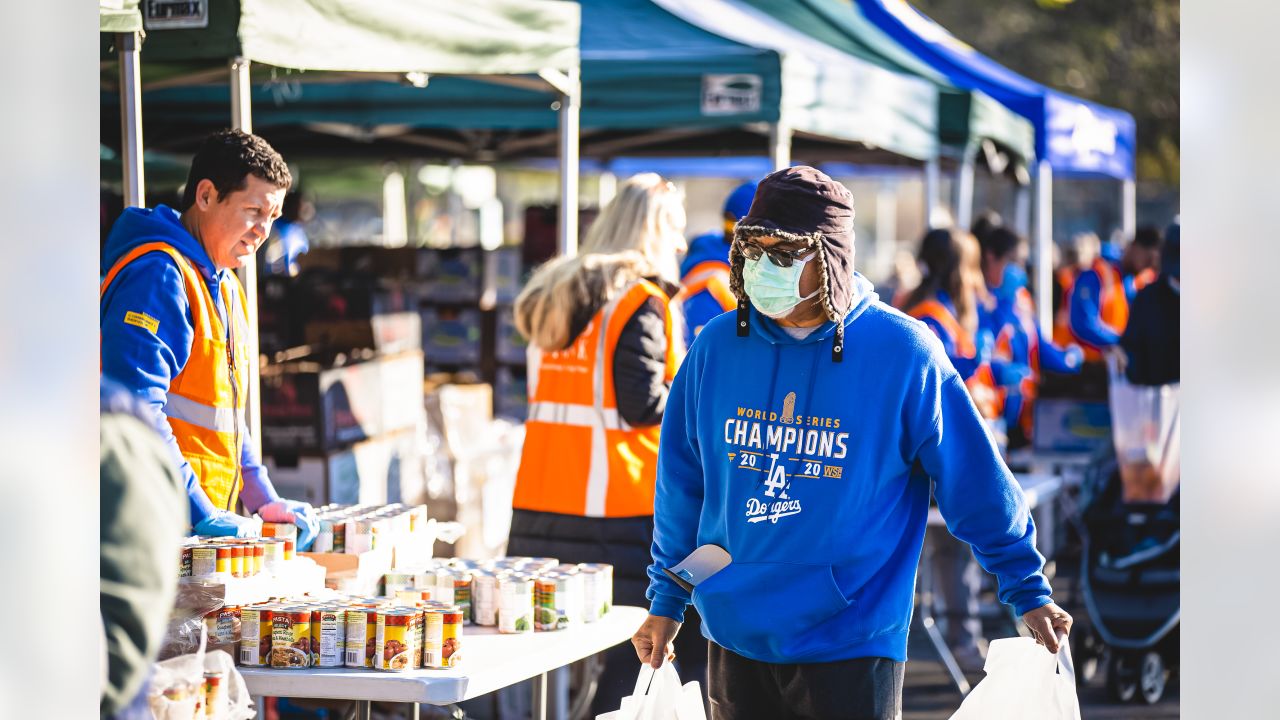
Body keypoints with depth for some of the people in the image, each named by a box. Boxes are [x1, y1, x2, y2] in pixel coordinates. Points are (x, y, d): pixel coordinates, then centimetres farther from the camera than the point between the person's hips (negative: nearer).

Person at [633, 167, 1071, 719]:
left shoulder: (903, 352, -9)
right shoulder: (718, 346, 1)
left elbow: (976, 483, -3)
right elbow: (682, 486, 11)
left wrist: (1029, 592, 1)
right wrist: (666, 602, 15)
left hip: (851, 649, -3)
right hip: (735, 641, 4)